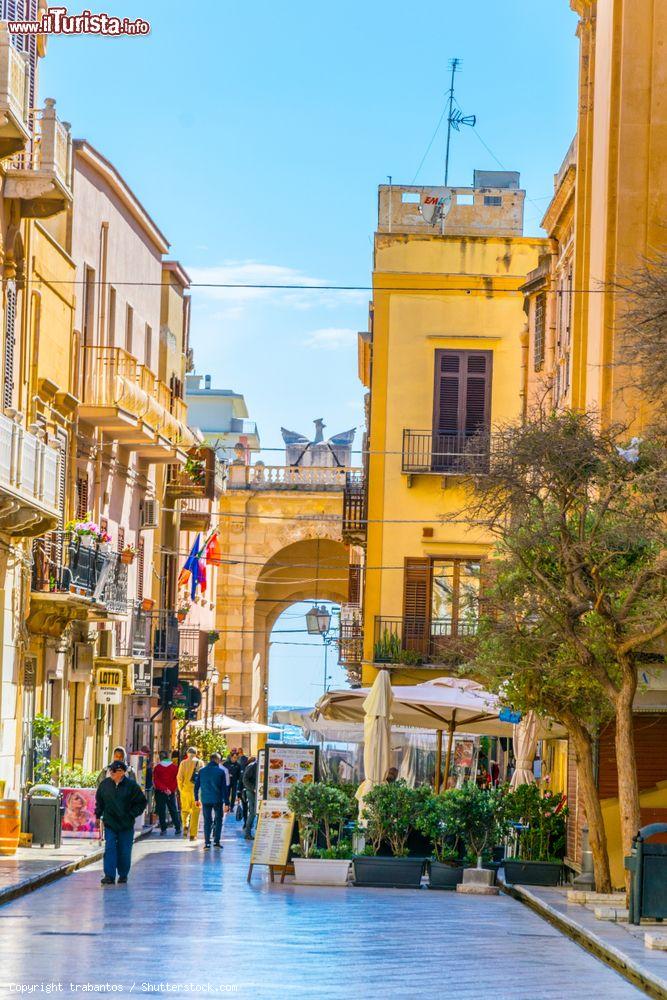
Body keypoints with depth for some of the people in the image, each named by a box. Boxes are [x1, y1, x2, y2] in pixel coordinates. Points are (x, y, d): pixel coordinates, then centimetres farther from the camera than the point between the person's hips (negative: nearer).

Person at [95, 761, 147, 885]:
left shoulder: (131, 785, -7)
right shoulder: (104, 784, 1)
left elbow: (142, 802, 0)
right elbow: (99, 801, 16)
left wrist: (131, 814, -6)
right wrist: (98, 814, 10)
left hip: (126, 825, -1)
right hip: (109, 823, 1)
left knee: (124, 851, 6)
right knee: (110, 849, -8)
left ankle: (123, 875, 20)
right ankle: (109, 876, -9)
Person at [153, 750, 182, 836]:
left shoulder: (157, 767, -1)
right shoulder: (174, 767, 0)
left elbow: (156, 781, -6)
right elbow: (176, 780, -3)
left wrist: (163, 788, -10)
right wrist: (171, 789, -5)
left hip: (159, 792, -1)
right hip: (171, 792, 1)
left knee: (161, 811, 4)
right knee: (174, 811, 8)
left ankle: (163, 829, 0)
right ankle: (178, 829, 5)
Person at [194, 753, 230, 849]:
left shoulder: (201, 771, 4)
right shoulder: (221, 771, -4)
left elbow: (196, 785, 6)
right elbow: (225, 788, -5)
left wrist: (196, 798, 15)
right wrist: (226, 802, -3)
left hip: (205, 800, 2)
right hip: (218, 800, -2)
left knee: (207, 821, 8)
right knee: (218, 819, 12)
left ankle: (207, 842, 1)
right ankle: (216, 841, 6)